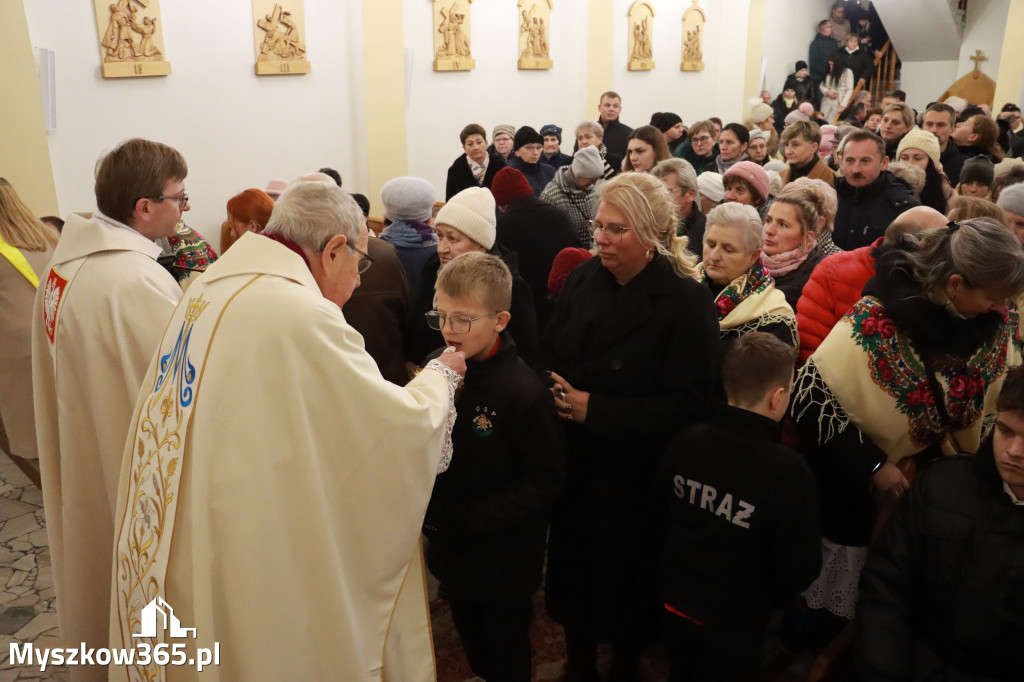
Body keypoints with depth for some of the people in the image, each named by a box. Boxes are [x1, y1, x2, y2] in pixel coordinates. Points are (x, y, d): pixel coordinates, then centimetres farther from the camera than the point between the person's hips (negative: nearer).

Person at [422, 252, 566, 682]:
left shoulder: (523, 391, -23)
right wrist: (427, 505, -12)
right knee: (472, 643, 26)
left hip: (503, 560, -5)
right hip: (451, 550, 5)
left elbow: (545, 481, -20)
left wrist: (470, 518, -23)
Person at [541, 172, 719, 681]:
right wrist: (554, 393, -17)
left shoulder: (686, 300, -15)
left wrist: (595, 410, -22)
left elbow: (688, 403, -19)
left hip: (635, 475, -4)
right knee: (571, 568, 17)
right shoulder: (582, 279, -1)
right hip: (572, 462, 4)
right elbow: (548, 356, 5)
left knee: (625, 579, 15)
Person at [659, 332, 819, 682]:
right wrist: (767, 600, 3)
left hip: (674, 602, 4)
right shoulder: (788, 471, -29)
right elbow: (801, 569, -18)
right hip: (734, 622, -3)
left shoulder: (686, 441, -14)